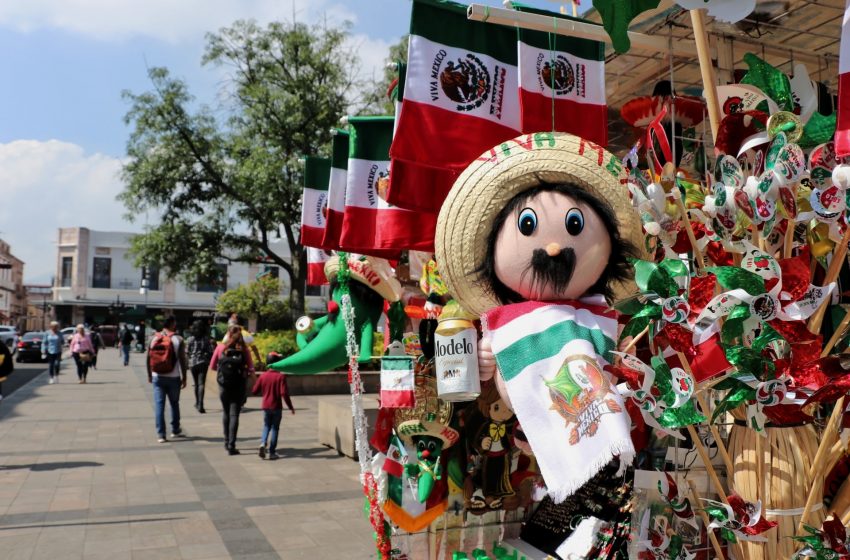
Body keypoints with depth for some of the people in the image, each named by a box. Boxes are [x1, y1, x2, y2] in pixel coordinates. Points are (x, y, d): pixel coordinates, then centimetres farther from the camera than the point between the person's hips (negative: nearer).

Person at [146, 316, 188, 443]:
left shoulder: (154, 339, 1)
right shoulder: (177, 340, -8)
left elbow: (148, 358, 4)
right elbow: (182, 360, -10)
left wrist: (149, 375, 16)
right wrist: (184, 378, -2)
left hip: (157, 377, 2)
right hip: (173, 378, -2)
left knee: (159, 405, 3)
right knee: (174, 403, 15)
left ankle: (161, 434, -1)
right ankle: (175, 430, 25)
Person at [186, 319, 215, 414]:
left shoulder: (190, 339, -2)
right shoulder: (207, 339, -3)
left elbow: (187, 352, -1)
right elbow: (211, 351, -6)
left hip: (193, 363, 2)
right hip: (203, 363, -2)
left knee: (196, 384, 18)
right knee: (201, 384, -5)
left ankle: (197, 403, 33)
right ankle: (200, 405, -19)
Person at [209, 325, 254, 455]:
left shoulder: (220, 347, -3)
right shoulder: (244, 349, -6)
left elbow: (212, 366, 4)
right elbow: (251, 369, -9)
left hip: (224, 385, 1)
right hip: (239, 386, -1)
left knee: (226, 412, 19)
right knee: (234, 414, 1)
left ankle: (227, 442, 28)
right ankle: (231, 445, -7)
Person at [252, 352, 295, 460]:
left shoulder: (263, 376, -2)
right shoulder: (281, 376, -14)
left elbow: (255, 391, 4)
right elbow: (284, 393, -19)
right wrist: (290, 406, -11)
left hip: (266, 407, 3)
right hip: (276, 407, -3)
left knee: (266, 426, 19)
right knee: (275, 428, 8)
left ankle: (263, 443, -7)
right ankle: (272, 452, 8)